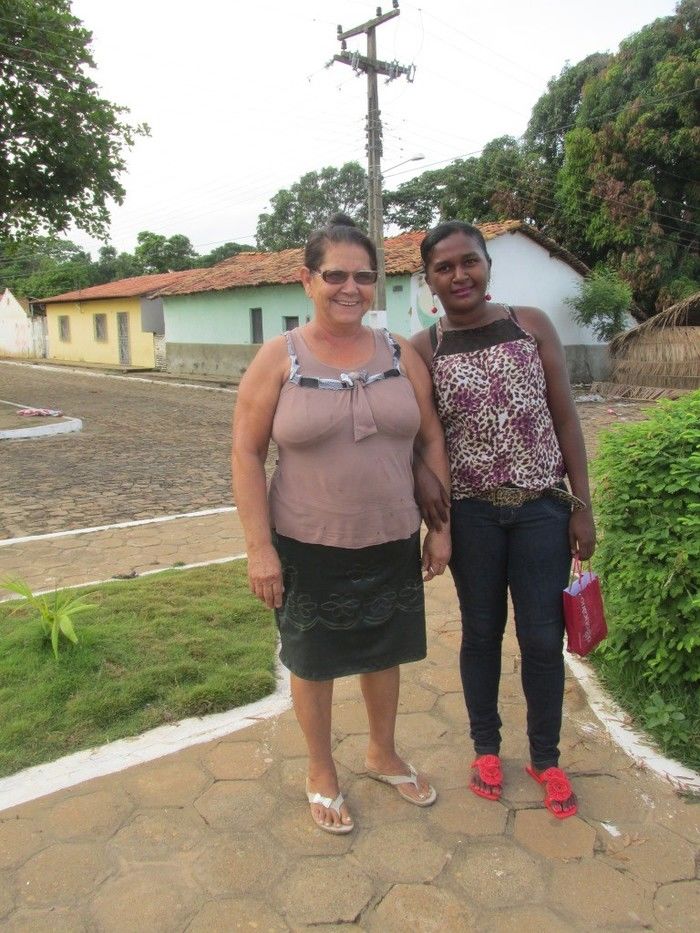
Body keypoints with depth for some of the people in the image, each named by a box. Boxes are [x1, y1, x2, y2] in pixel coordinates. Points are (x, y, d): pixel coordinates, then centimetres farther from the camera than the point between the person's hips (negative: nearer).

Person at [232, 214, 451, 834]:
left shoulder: (401, 355, 1)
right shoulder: (279, 358, -8)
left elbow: (431, 441, 6)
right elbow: (247, 453, -8)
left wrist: (441, 526, 3)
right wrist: (259, 547, -12)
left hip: (392, 543, 3)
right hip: (309, 548, -3)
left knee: (384, 652, 20)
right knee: (314, 663, 14)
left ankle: (383, 754, 46)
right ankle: (321, 774, 39)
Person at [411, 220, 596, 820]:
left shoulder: (532, 325, -1)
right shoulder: (423, 350, -2)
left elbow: (565, 417, 1)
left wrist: (583, 505, -2)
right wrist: (423, 478, -18)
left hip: (542, 507, 1)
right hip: (471, 512, 0)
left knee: (543, 637, 8)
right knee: (482, 632, 14)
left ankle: (546, 757, 32)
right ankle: (486, 747, 36)